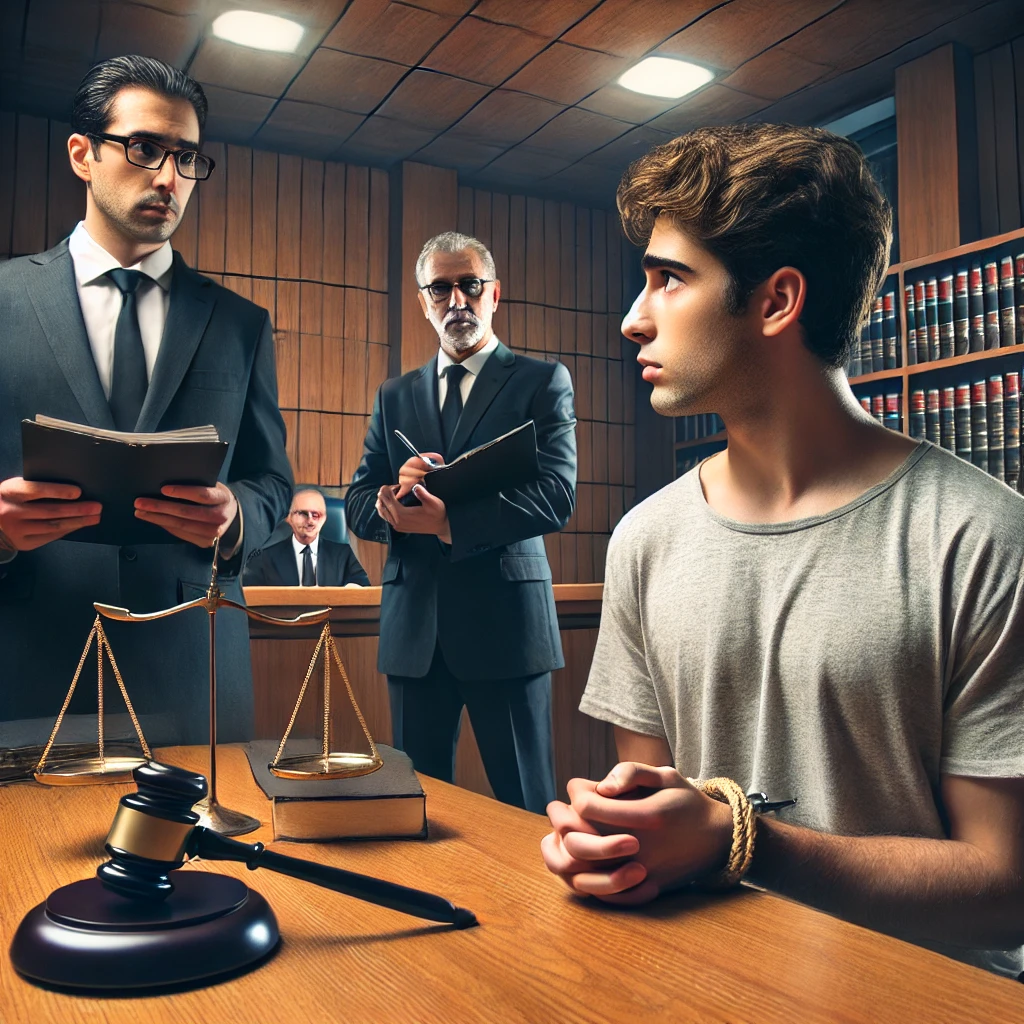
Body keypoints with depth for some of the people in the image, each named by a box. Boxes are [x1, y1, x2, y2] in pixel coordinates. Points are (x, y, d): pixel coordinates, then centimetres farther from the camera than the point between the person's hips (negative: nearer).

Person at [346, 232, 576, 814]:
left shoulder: (543, 382, 3)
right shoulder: (394, 397, 16)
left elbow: (557, 497, -10)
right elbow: (358, 506, 10)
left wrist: (450, 522, -20)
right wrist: (396, 490, -13)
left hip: (506, 620, -4)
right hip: (415, 628, 4)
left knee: (525, 806, 5)